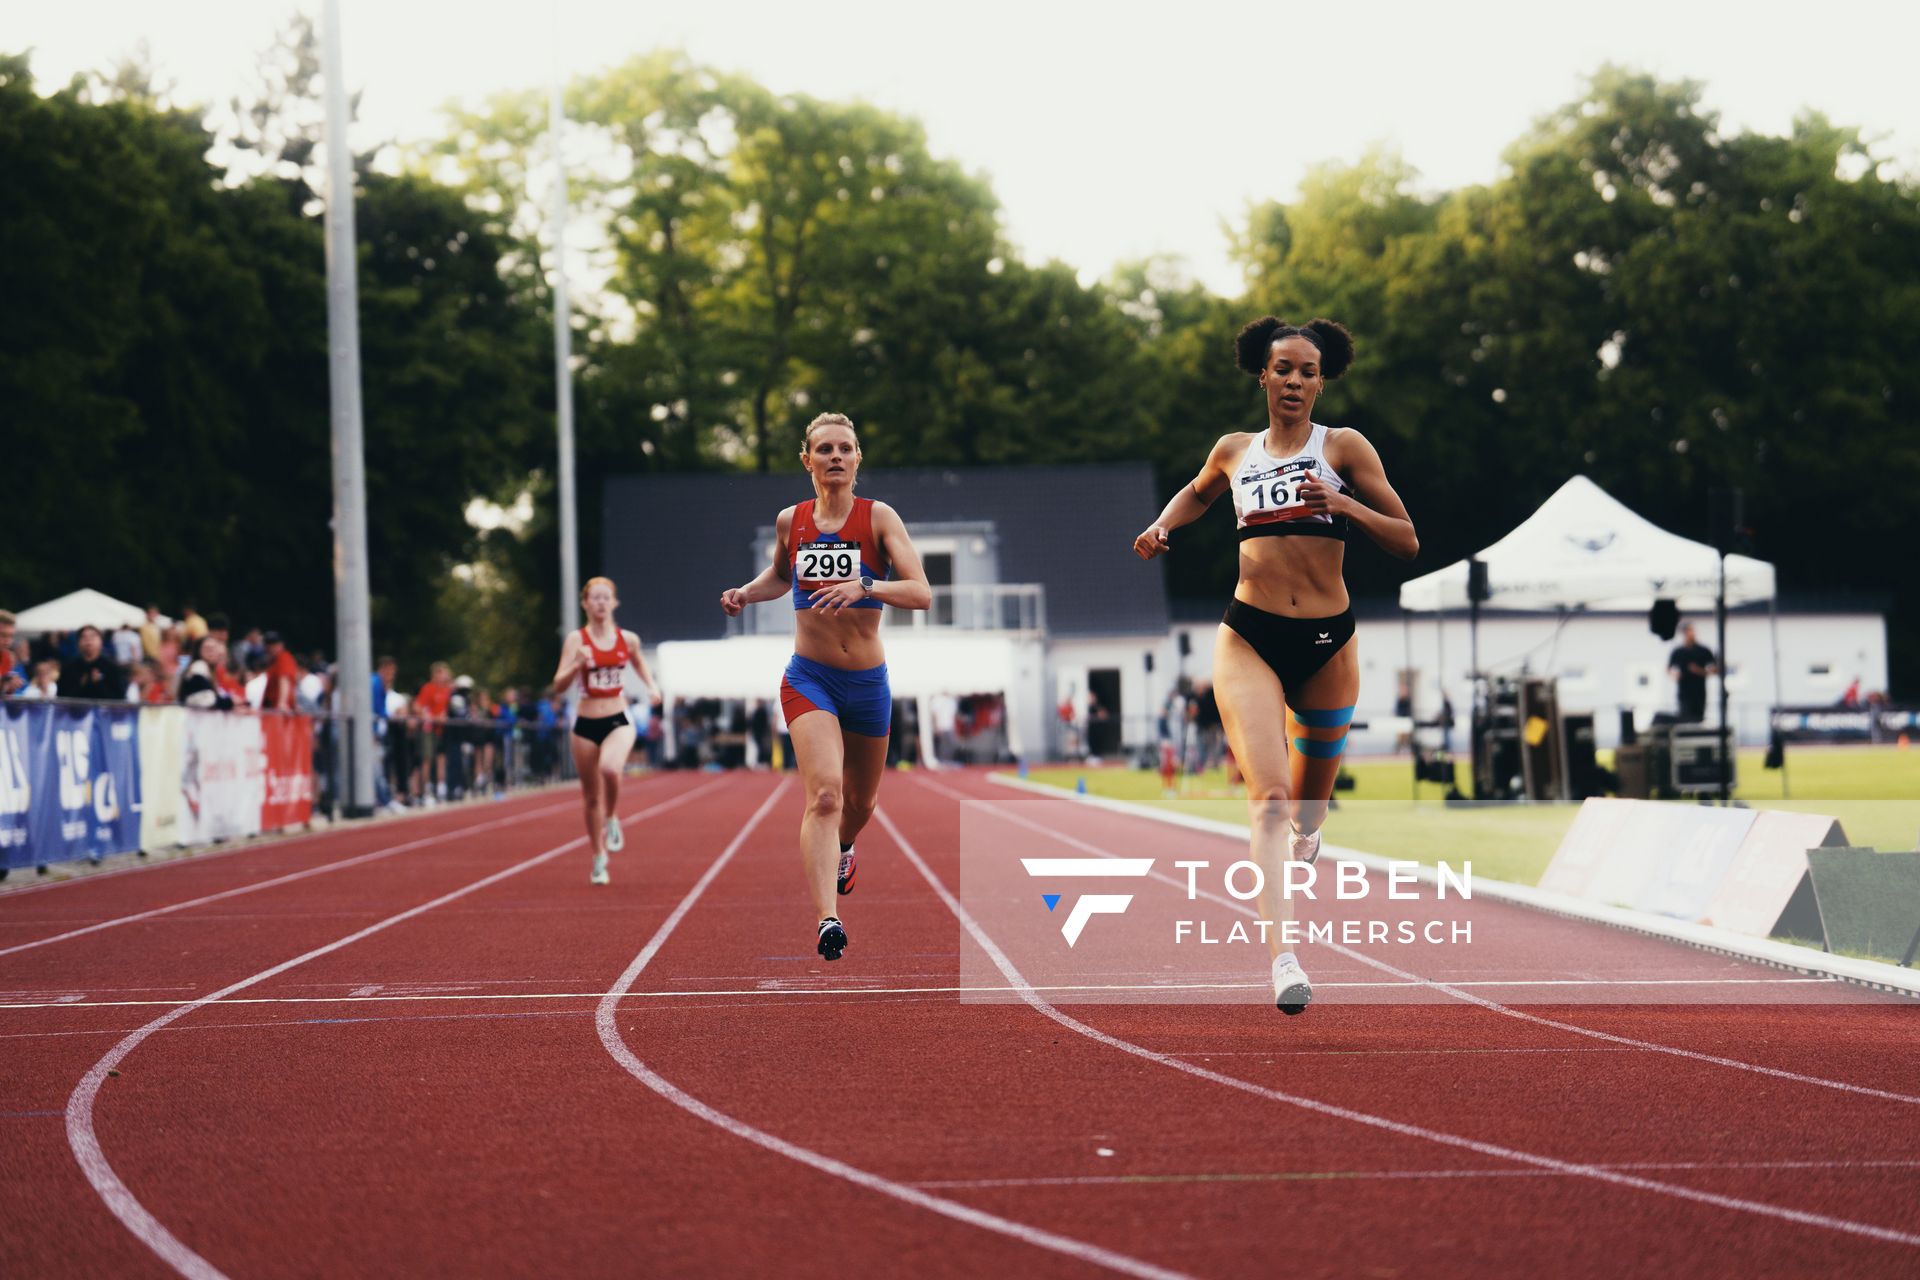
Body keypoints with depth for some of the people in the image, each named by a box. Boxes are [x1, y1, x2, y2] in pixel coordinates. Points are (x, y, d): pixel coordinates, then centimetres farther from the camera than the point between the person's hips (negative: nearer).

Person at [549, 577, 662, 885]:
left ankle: (612, 819, -3)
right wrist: (576, 665, -30)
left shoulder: (628, 640, 2)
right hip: (586, 724, 0)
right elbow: (558, 686, -12)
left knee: (610, 768, -32)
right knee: (592, 796, 7)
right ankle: (599, 862, 24)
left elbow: (640, 664, 24)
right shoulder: (576, 640, -5)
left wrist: (652, 686, 6)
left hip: (618, 721, 0)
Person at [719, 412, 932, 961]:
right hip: (809, 678, -1)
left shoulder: (879, 518, -7)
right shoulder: (790, 521, 1)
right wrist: (746, 593, 3)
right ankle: (826, 920, -31)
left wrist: (864, 586, -32)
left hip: (868, 682, 1)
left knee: (860, 799, 20)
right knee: (824, 793, -22)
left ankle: (842, 849, 57)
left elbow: (921, 592, -16)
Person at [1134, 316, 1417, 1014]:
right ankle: (1281, 957, -28)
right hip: (1249, 637, 0)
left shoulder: (1344, 448, 2)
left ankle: (1302, 833, 55)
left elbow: (1407, 542, 0)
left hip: (1327, 643, 0)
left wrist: (1345, 506, -16)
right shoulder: (1235, 451, 9)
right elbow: (1198, 493, 33)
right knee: (1268, 796, -19)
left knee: (1307, 808, 16)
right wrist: (1162, 526, 12)